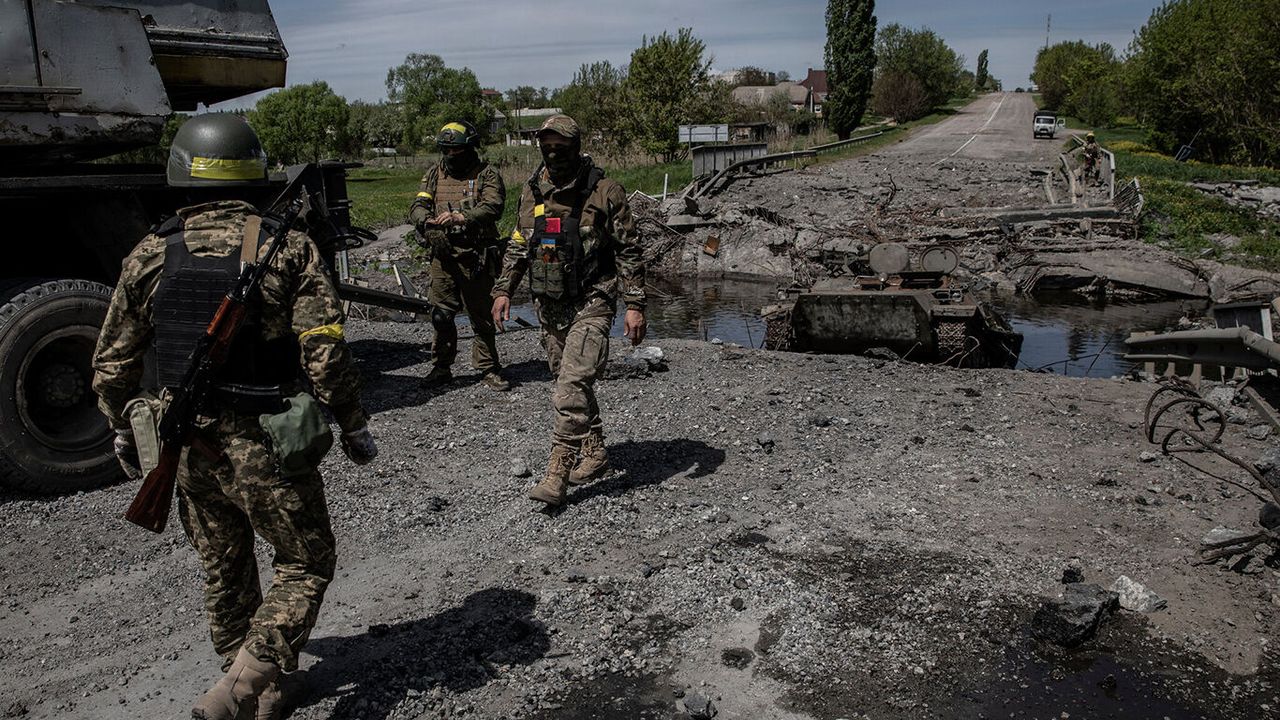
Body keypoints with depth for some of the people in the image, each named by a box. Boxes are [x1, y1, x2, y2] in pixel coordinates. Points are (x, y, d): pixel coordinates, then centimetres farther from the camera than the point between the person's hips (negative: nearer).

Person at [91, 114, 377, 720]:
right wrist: (353, 426, -4)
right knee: (304, 566, 12)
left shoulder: (150, 256, 0)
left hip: (190, 447, 5)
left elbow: (112, 363, 7)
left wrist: (123, 430, 22)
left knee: (224, 572, 21)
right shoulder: (287, 250, -12)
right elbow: (325, 353, -17)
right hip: (266, 445, -4)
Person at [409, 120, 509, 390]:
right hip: (443, 256, 3)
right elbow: (417, 206, 5)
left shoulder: (487, 175, 0)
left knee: (481, 316, 4)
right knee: (441, 315, 4)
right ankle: (441, 367, 18)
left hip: (476, 258, -3)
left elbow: (492, 207, -16)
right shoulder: (434, 175, 13)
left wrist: (461, 217, -32)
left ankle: (488, 368, 15)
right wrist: (426, 220, -19)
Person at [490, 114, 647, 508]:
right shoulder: (532, 190, 8)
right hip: (549, 305, 6)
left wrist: (634, 305, -11)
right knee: (572, 384, 14)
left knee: (571, 389, -14)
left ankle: (557, 475, -11)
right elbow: (518, 245, 18)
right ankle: (594, 453, 29)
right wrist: (504, 290, 11)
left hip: (590, 303, -6)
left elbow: (629, 252, -7)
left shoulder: (605, 192, -8)